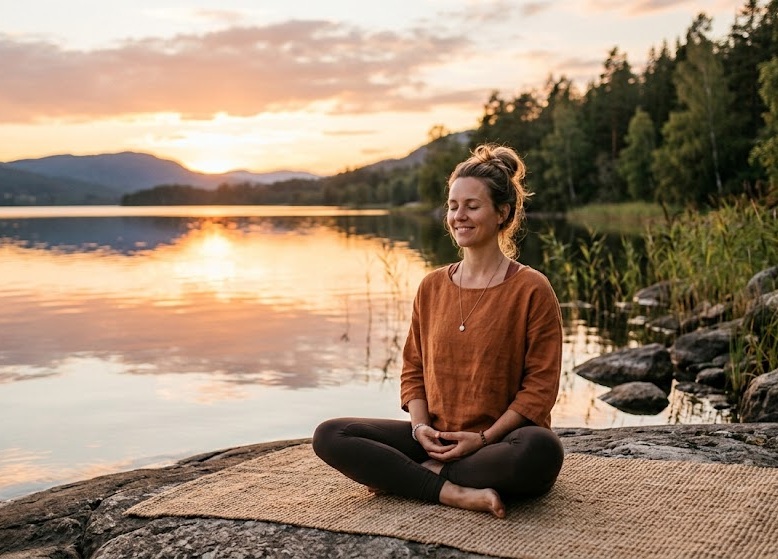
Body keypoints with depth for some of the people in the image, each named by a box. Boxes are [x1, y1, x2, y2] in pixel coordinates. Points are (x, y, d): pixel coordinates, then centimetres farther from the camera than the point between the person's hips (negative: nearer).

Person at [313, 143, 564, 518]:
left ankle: (425, 474, -19)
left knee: (542, 450, -39)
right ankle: (454, 492, -23)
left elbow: (540, 385, -8)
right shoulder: (432, 287, 9)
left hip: (501, 440, -4)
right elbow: (413, 369, 12)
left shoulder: (531, 289, -5)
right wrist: (421, 427, -6)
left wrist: (484, 438, -16)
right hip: (436, 440, 4)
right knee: (329, 436, -13)